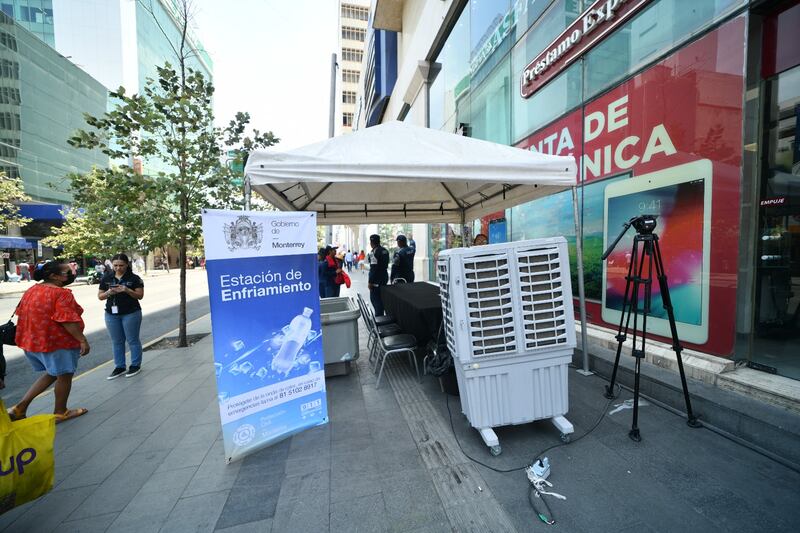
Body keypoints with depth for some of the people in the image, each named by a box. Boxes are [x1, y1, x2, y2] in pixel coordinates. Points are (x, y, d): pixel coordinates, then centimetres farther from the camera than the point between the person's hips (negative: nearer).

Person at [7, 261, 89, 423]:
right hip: (59, 343, -9)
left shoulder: (31, 291, 7)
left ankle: (20, 407, 17)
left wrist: (30, 339, 25)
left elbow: (22, 314, 15)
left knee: (51, 374, 24)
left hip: (33, 341, 9)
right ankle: (60, 412, 21)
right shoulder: (61, 293, -21)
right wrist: (82, 340, -20)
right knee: (64, 376, 9)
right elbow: (68, 320, -26)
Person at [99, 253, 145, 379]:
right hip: (111, 314, 4)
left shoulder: (134, 278, -4)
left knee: (133, 340, 4)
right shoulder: (106, 278, 6)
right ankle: (119, 367, 22)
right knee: (116, 342, 11)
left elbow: (140, 295, -7)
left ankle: (136, 365, 15)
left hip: (131, 313, -4)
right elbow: (100, 296, 8)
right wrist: (108, 293, -14)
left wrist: (127, 290, -23)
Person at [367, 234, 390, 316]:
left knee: (375, 298, -1)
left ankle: (378, 317, 1)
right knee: (381, 297, 17)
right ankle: (381, 315, 26)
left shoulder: (374, 252, -16)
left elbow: (373, 268, -20)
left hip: (376, 279, -8)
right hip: (384, 277, 8)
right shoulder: (385, 251, 9)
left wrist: (370, 281, -17)